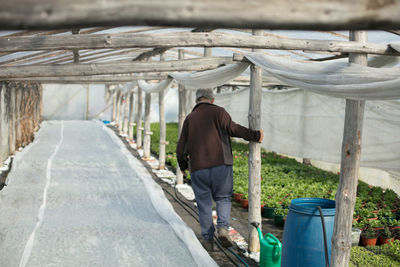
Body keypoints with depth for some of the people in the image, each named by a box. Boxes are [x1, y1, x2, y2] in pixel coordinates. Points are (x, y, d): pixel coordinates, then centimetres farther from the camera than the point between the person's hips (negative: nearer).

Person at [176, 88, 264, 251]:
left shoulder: (189, 118, 13)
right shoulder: (218, 112, 2)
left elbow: (181, 146, 12)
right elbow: (232, 128, -15)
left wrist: (183, 165, 26)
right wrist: (255, 135, -9)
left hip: (198, 168, 2)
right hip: (220, 164, -2)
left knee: (204, 203, 11)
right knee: (223, 198, 13)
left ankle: (207, 239, 14)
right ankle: (223, 227, -8)